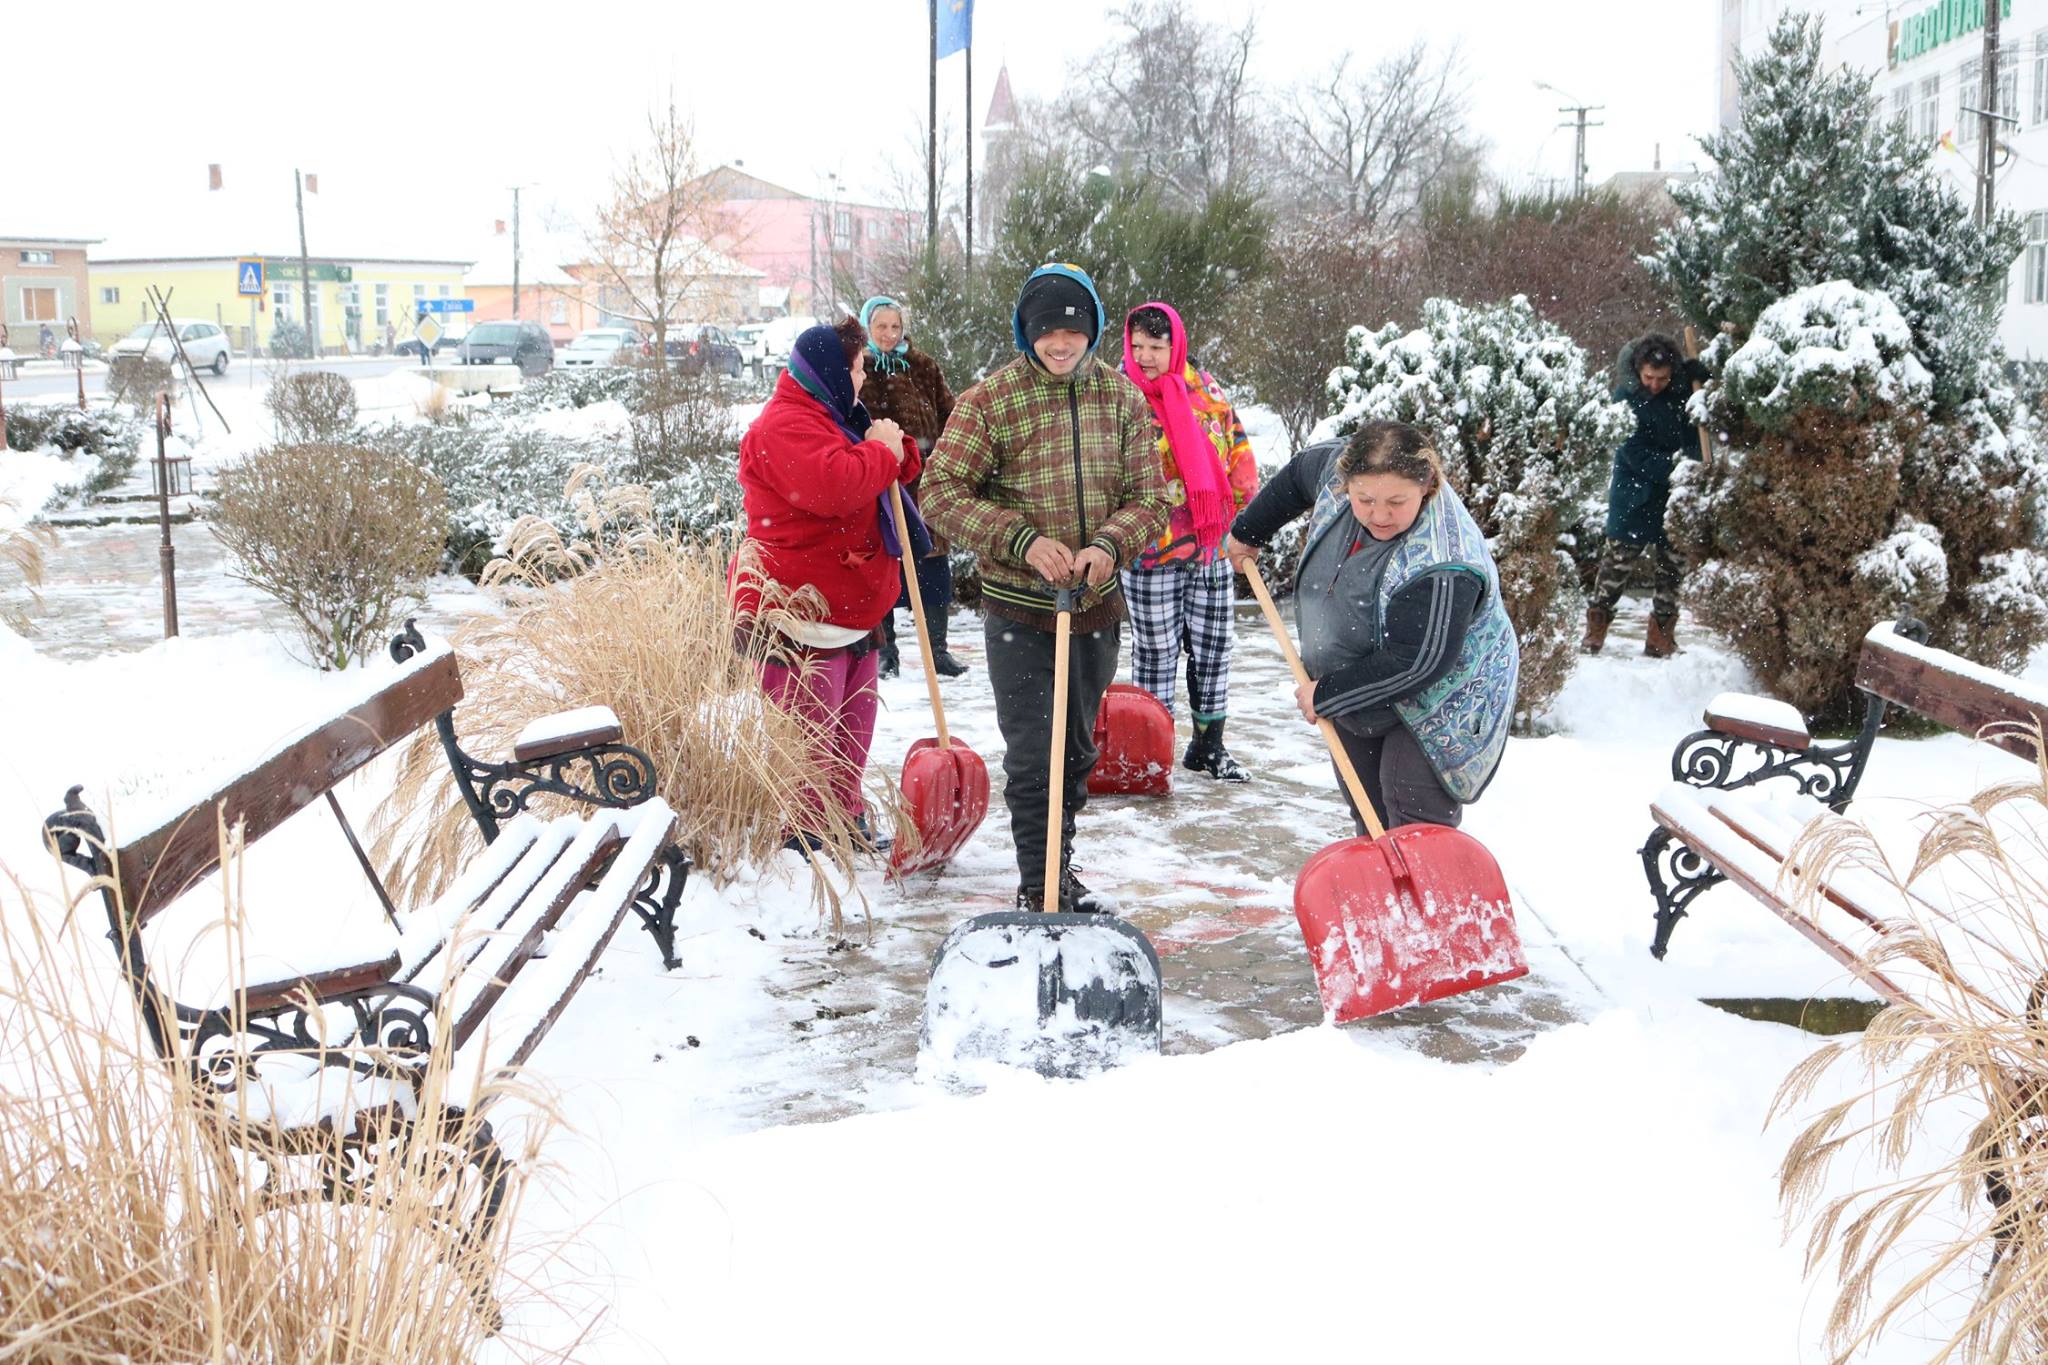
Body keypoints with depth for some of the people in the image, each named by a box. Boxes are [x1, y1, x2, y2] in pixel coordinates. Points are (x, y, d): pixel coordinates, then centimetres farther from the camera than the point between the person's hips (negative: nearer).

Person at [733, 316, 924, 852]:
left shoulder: (835, 417, 20)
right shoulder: (785, 425, -16)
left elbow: (897, 471, 26)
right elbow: (834, 485, -32)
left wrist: (897, 448, 2)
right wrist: (882, 451, -15)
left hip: (851, 612, 11)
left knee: (851, 728, 19)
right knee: (809, 730, -6)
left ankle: (847, 821, 31)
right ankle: (804, 835, 1)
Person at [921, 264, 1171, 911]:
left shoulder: (1121, 397, 2)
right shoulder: (989, 400, -8)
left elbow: (1150, 495, 2)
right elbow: (942, 491, -10)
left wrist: (1109, 543, -19)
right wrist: (1022, 539, -21)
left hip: (1097, 607, 4)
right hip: (1019, 611, -4)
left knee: (1077, 749, 17)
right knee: (1032, 756, -4)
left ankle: (1061, 872, 35)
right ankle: (1039, 891, 9)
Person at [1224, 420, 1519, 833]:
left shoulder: (1443, 567, -36)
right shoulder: (1342, 468, -14)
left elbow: (1416, 664, -34)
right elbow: (1301, 472, 10)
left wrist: (1326, 695, -24)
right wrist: (1249, 531, 20)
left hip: (1438, 705, -8)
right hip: (1358, 699, 8)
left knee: (1416, 817, -16)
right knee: (1368, 815, 14)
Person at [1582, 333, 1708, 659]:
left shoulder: (1684, 390, -3)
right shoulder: (1626, 396, -12)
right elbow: (1635, 452, -18)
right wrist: (1672, 469, -30)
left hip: (1676, 497, 3)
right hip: (1635, 496, -3)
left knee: (1672, 568, 7)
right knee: (1617, 562, 4)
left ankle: (1661, 638, 17)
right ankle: (1595, 632, 17)